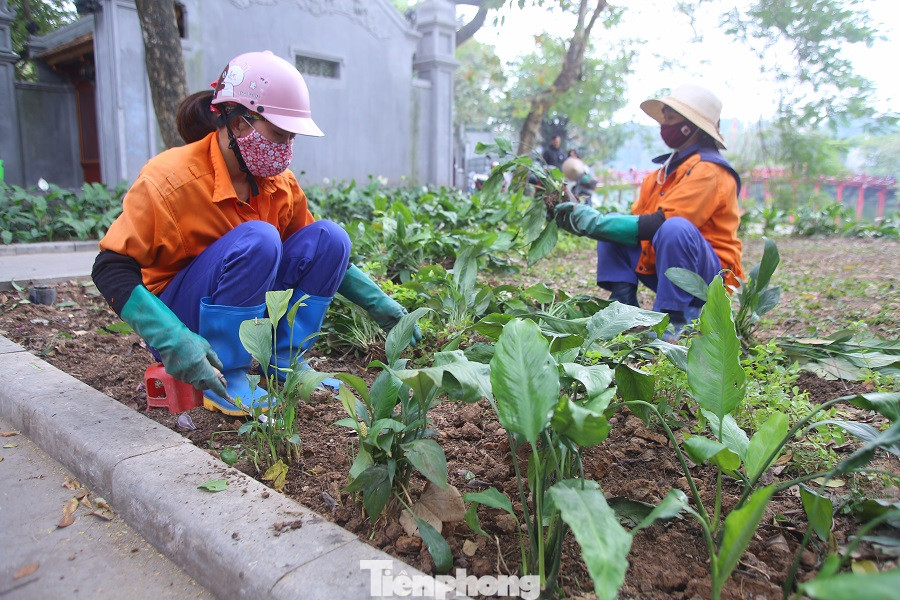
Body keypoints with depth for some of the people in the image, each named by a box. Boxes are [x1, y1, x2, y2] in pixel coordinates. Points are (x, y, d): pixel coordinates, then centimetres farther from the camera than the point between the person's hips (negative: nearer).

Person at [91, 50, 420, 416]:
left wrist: (380, 306, 3)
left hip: (249, 314, 6)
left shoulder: (281, 183, -2)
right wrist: (174, 342, -37)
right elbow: (110, 270, -22)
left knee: (328, 237, -12)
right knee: (256, 240, -32)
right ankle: (226, 381, -20)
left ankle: (282, 365, -5)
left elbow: (320, 254, 11)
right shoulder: (170, 180, -20)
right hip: (180, 314, -6)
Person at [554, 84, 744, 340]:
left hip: (713, 277, -8)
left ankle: (675, 321, -23)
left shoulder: (708, 169, -15)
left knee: (675, 228, -36)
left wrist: (596, 222, -25)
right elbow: (637, 220, 3)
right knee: (612, 233, 0)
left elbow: (659, 223, -26)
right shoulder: (668, 169, 11)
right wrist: (585, 219, -11)